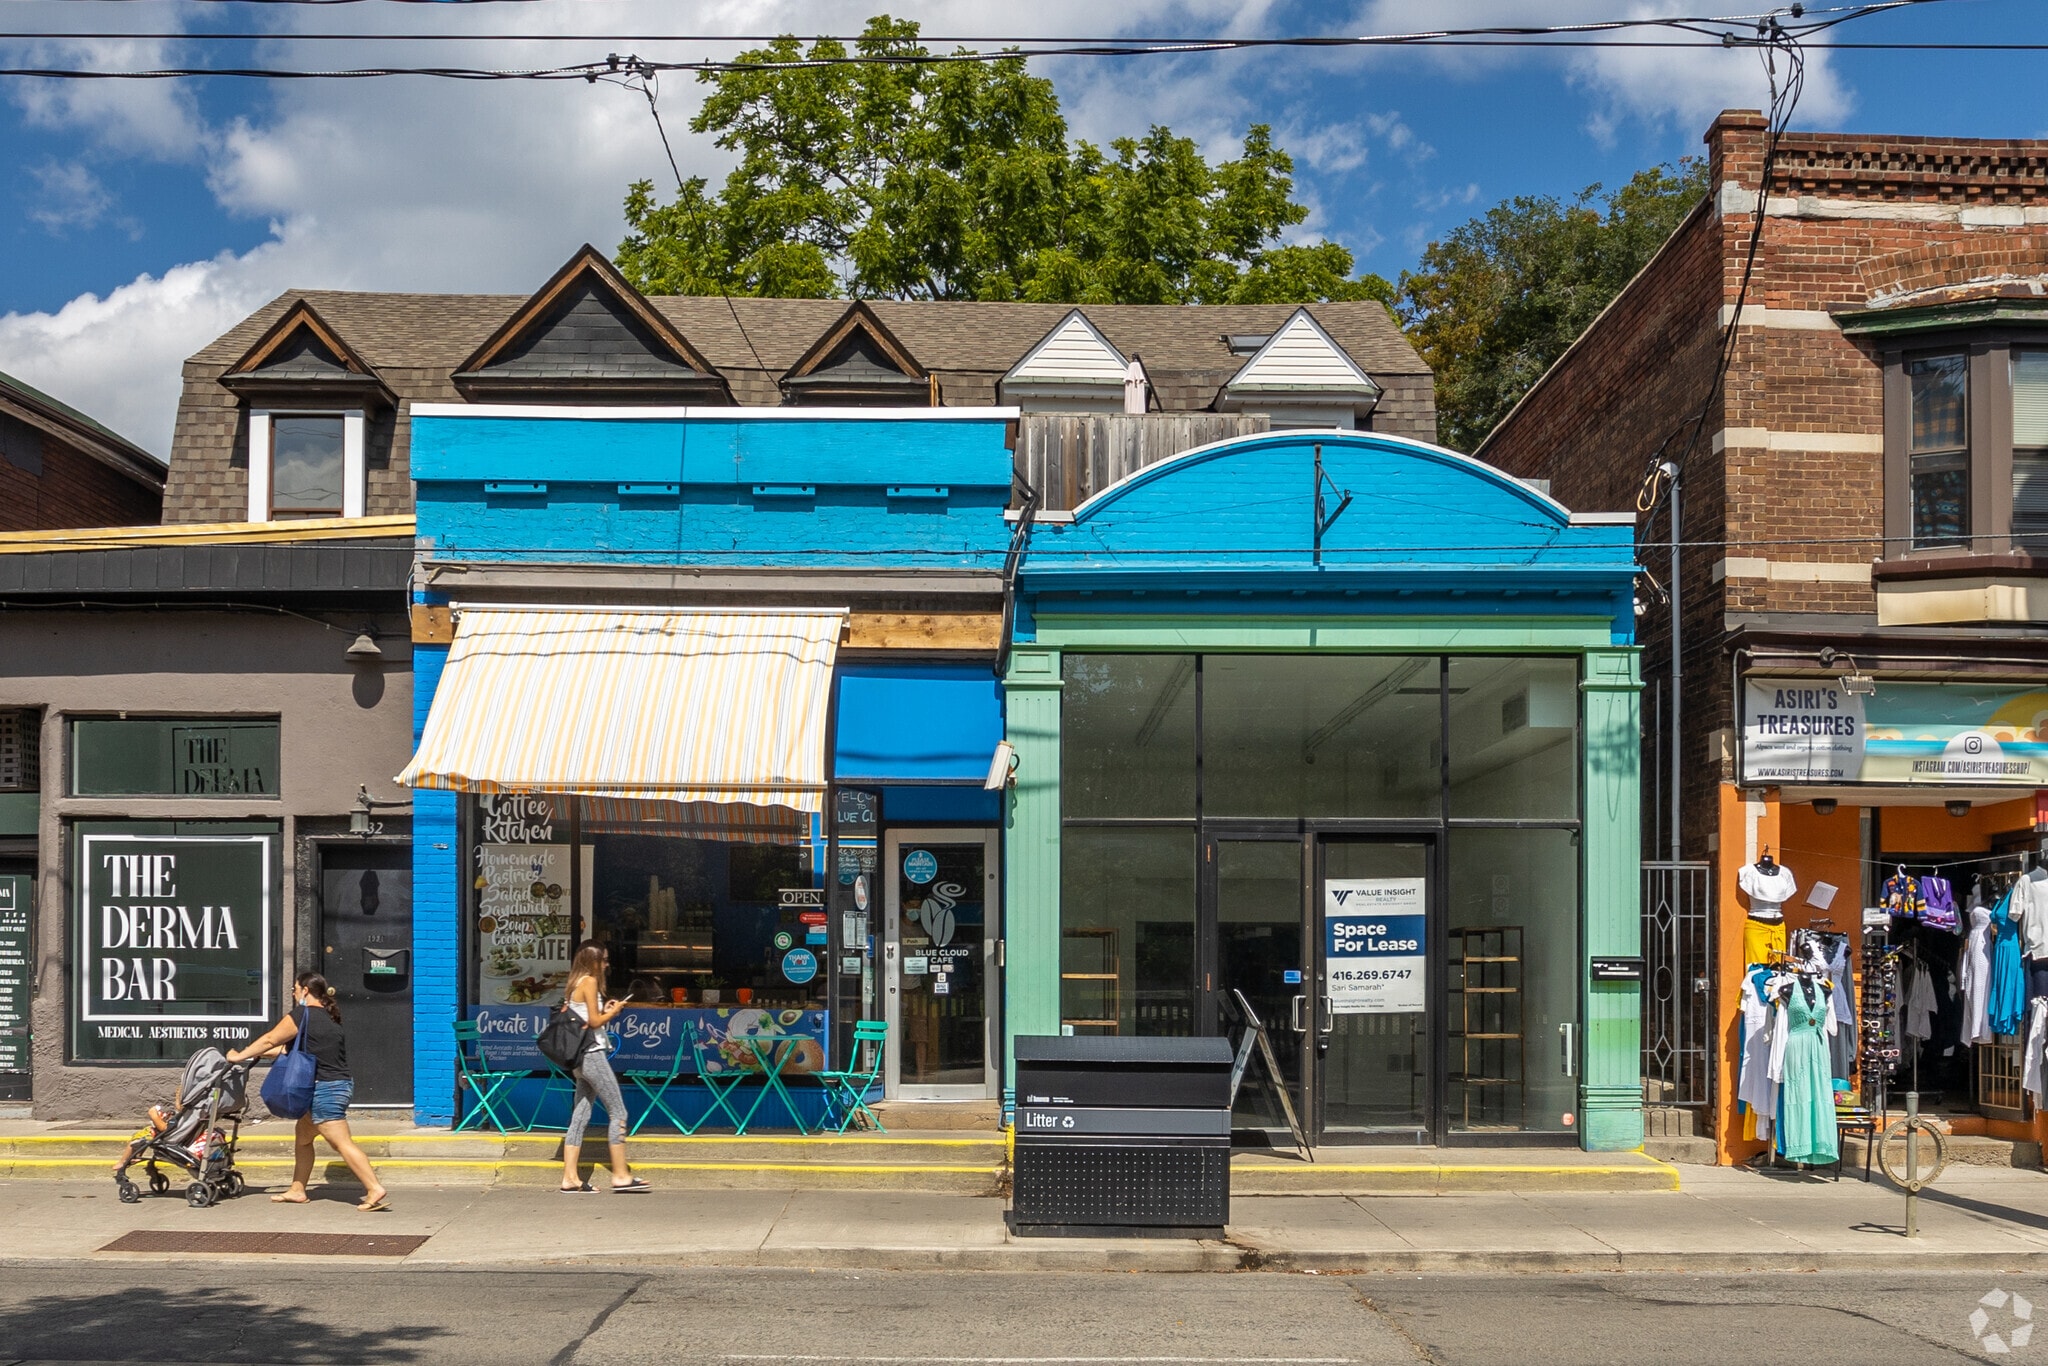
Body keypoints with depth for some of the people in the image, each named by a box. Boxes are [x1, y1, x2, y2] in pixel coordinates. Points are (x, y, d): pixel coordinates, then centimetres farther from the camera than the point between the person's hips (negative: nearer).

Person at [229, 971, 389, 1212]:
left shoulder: (304, 1017, -11)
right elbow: (290, 1047, 25)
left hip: (326, 1088, -10)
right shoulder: (327, 1017, 17)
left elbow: (270, 1040, -4)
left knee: (342, 1143, -11)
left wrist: (239, 1056, 8)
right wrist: (258, 1054, 30)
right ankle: (297, 1190, 25)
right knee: (303, 1134, 20)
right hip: (340, 1084, 10)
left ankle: (375, 1190, -17)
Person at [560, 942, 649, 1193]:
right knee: (617, 1112, -5)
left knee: (580, 1115, 7)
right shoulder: (590, 982, -10)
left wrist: (604, 1011, 15)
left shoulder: (573, 985, 16)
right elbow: (594, 1021, -15)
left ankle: (570, 1177, 4)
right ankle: (621, 1175, -5)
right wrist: (613, 1011, 1)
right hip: (592, 1053, -9)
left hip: (579, 1057, 9)